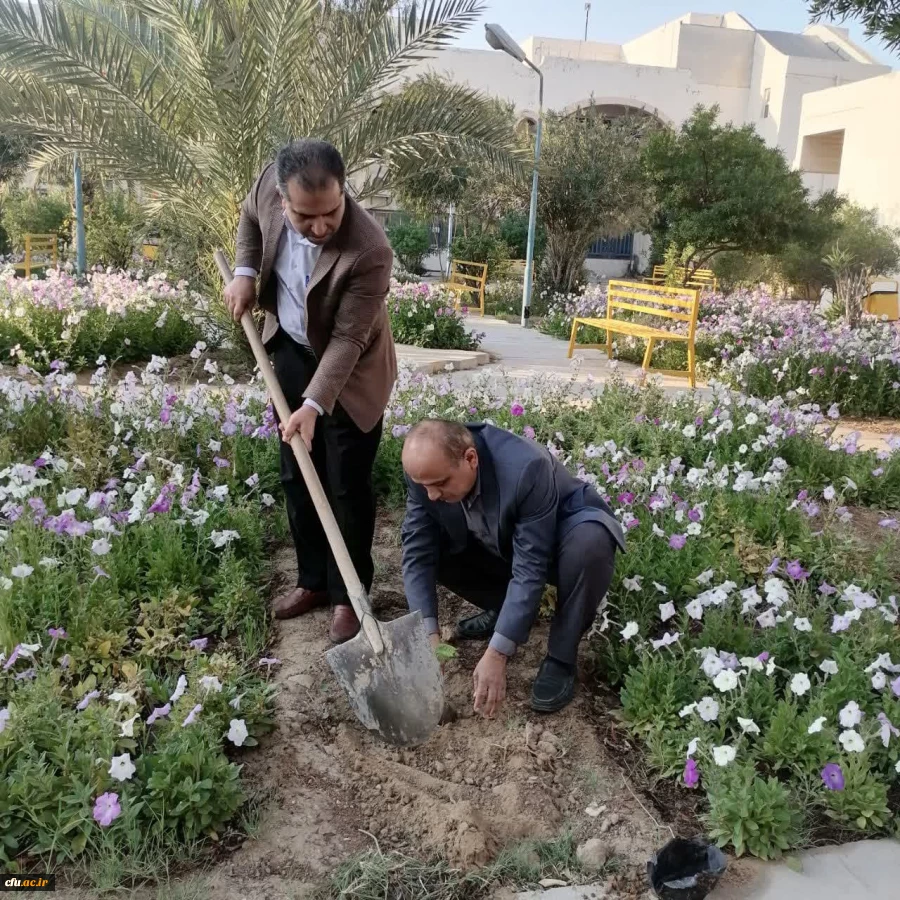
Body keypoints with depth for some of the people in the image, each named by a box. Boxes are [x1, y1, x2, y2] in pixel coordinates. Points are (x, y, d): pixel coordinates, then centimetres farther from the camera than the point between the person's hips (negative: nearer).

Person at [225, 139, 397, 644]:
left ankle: (349, 596, 19)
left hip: (350, 370, -6)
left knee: (347, 486, 2)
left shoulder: (369, 251, -34)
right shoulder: (272, 182, -18)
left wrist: (314, 404, -37)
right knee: (297, 477, 14)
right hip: (290, 350, 6)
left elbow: (347, 340, -29)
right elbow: (251, 216, 7)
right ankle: (313, 580, 30)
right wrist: (245, 272, -6)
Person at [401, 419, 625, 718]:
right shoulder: (427, 469, -24)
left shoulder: (526, 469, -39)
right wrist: (428, 634, -29)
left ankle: (560, 658, -15)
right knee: (429, 545, -15)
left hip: (563, 536, -5)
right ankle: (504, 608, 9)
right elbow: (417, 552, -20)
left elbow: (530, 569, -36)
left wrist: (497, 653, -37)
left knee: (590, 542, -37)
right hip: (501, 544, 5)